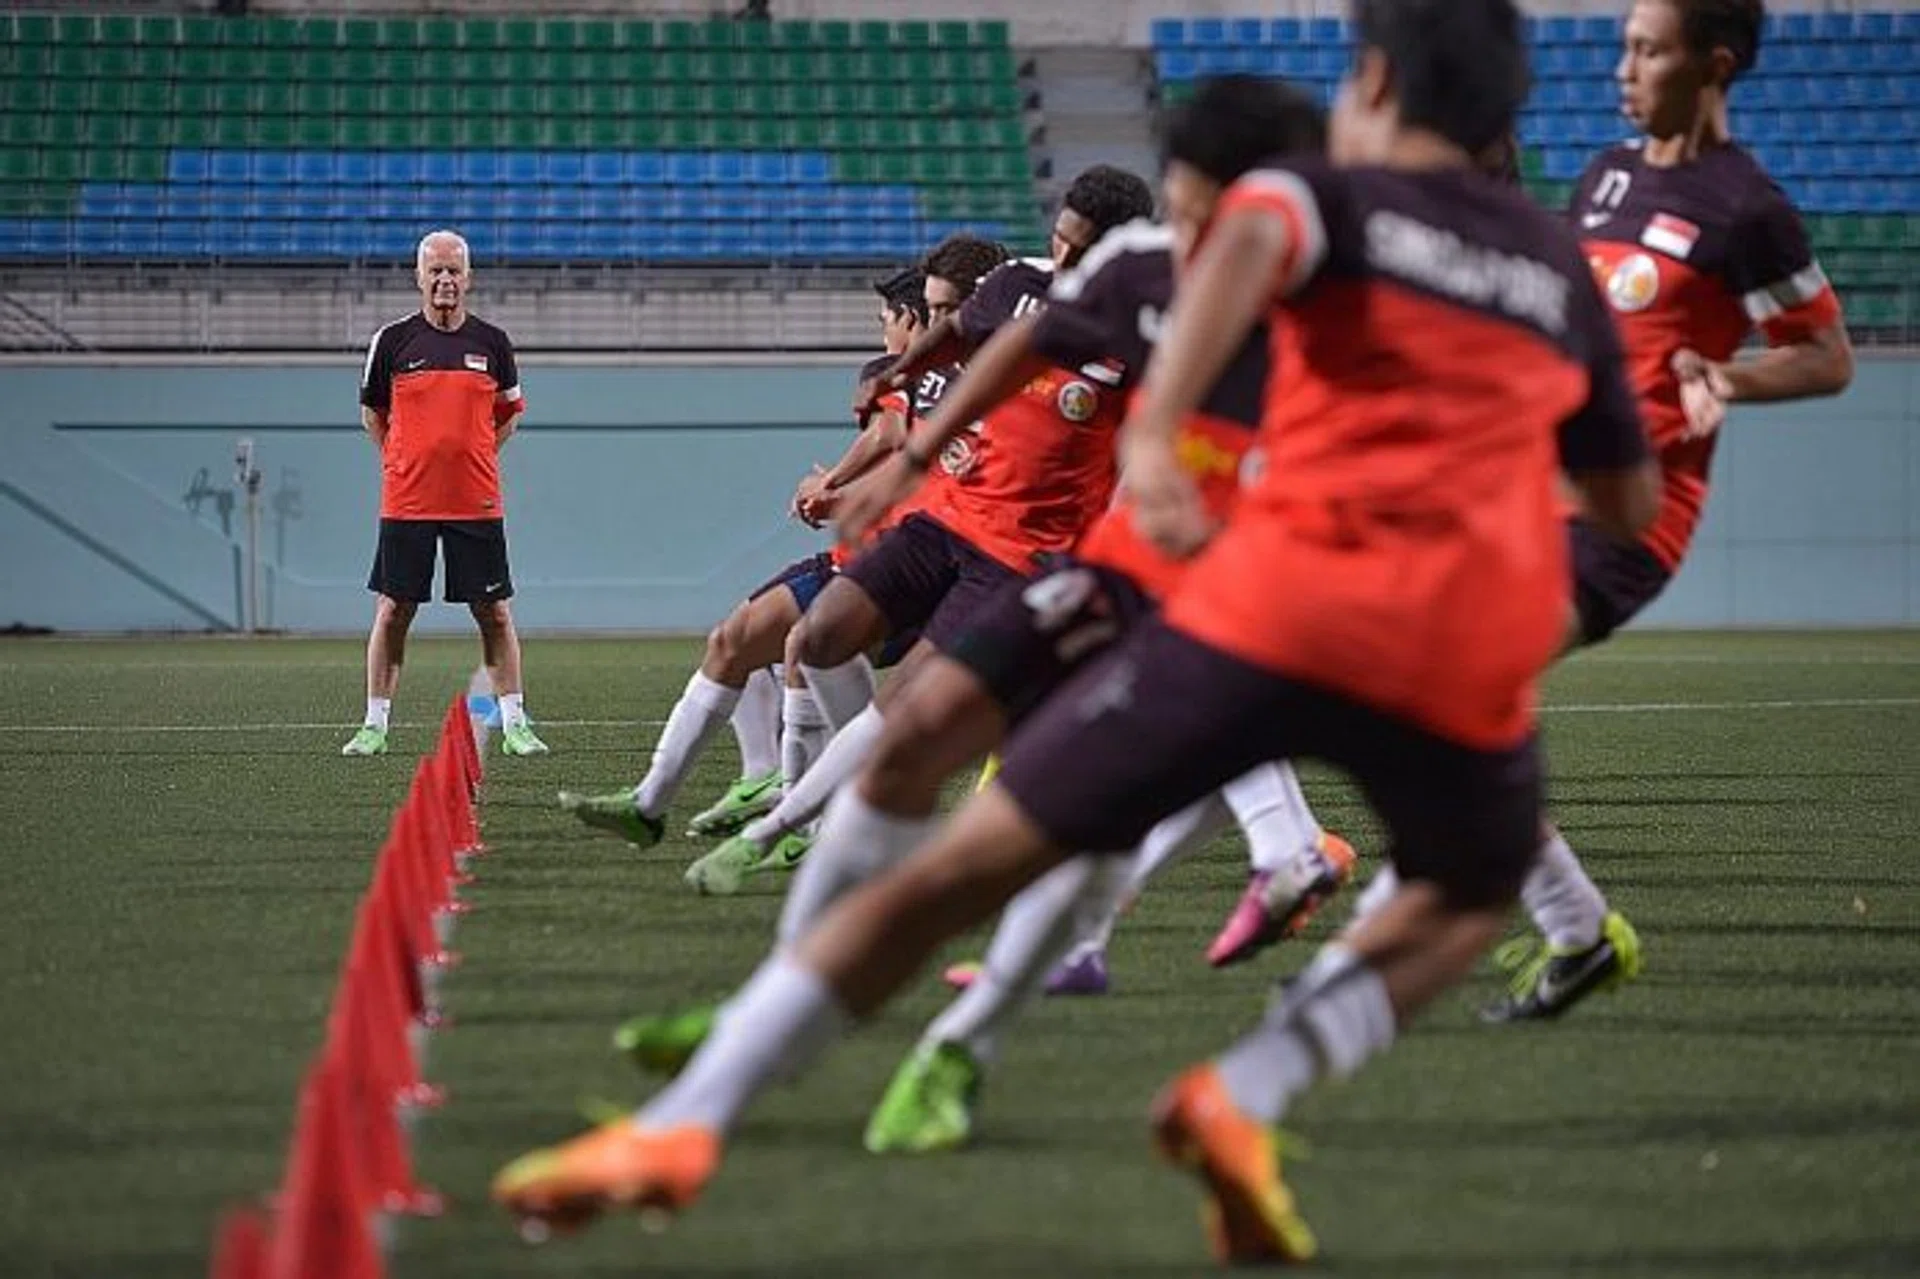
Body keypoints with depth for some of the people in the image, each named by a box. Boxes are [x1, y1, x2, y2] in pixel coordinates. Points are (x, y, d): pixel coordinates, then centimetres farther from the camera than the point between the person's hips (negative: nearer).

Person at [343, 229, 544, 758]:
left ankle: (514, 723, 8)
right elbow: (372, 412, 14)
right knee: (392, 612, 2)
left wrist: (471, 456, 8)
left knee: (495, 614, 1)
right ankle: (375, 724, 10)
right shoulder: (392, 340, 1)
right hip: (406, 502, -1)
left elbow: (509, 413, 17)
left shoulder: (491, 342, 4)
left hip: (476, 504, 1)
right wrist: (403, 463, 7)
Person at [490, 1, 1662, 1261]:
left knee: (968, 863, 5)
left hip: (1279, 605, -2)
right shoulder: (1561, 266, 23)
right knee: (1473, 896, 32)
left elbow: (1254, 231, -14)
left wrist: (1154, 431, -25)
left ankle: (681, 1123, -4)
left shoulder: (1332, 197, 13)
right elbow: (1632, 500, 31)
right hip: (1467, 664, 2)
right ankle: (1245, 1097, 5)